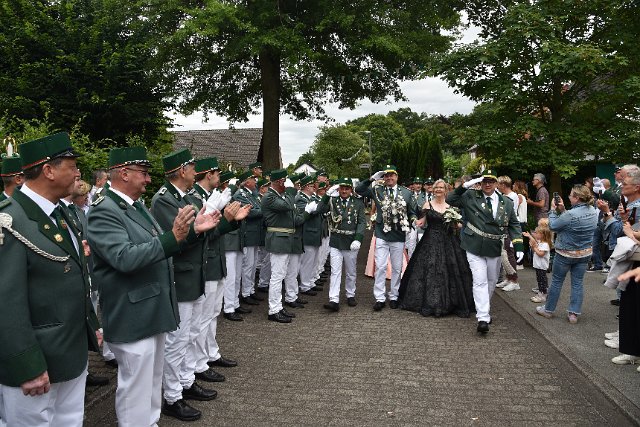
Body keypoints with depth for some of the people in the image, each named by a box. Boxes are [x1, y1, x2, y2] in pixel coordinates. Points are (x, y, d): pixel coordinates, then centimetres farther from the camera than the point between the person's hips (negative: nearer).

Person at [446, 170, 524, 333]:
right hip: (475, 248, -4)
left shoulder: (506, 202, 4)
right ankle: (483, 318, -6)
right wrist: (466, 185, -20)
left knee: (491, 281, 17)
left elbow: (514, 225, 7)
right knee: (480, 282, -8)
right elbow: (450, 199, -9)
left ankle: (485, 309, 38)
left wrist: (518, 246, -3)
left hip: (495, 249, 4)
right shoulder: (471, 197, -4)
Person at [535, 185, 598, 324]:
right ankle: (574, 314, 15)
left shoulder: (570, 214, -27)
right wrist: (562, 209, -2)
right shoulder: (593, 212, -2)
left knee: (556, 282, 10)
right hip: (585, 254, 6)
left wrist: (553, 210, -5)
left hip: (566, 254, -6)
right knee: (577, 283, 12)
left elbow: (553, 226, -14)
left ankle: (548, 310, 23)